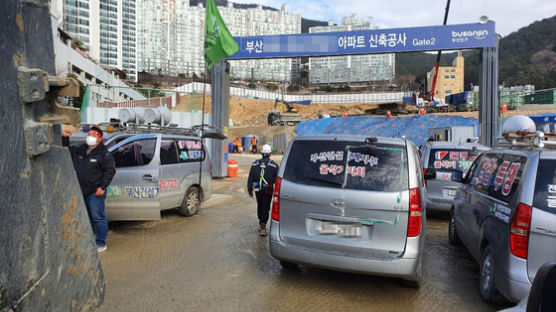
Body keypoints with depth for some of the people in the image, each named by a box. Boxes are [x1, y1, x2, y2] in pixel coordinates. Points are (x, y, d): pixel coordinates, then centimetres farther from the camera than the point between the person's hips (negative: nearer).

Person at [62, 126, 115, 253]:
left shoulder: (104, 153, -7)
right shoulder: (80, 150, 13)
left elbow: (110, 170, -11)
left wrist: (103, 187, -15)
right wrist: (65, 138, 10)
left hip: (95, 192, -7)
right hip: (81, 191, 7)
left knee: (98, 218, -3)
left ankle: (101, 244, 6)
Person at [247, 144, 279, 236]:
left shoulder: (255, 164, 3)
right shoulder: (274, 165, -6)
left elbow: (250, 179, 4)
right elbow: (277, 179, -4)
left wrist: (250, 191, 10)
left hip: (258, 190, 3)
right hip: (268, 190, -3)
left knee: (260, 206, 20)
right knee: (265, 208, 1)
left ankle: (261, 223, 31)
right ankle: (263, 228, -2)